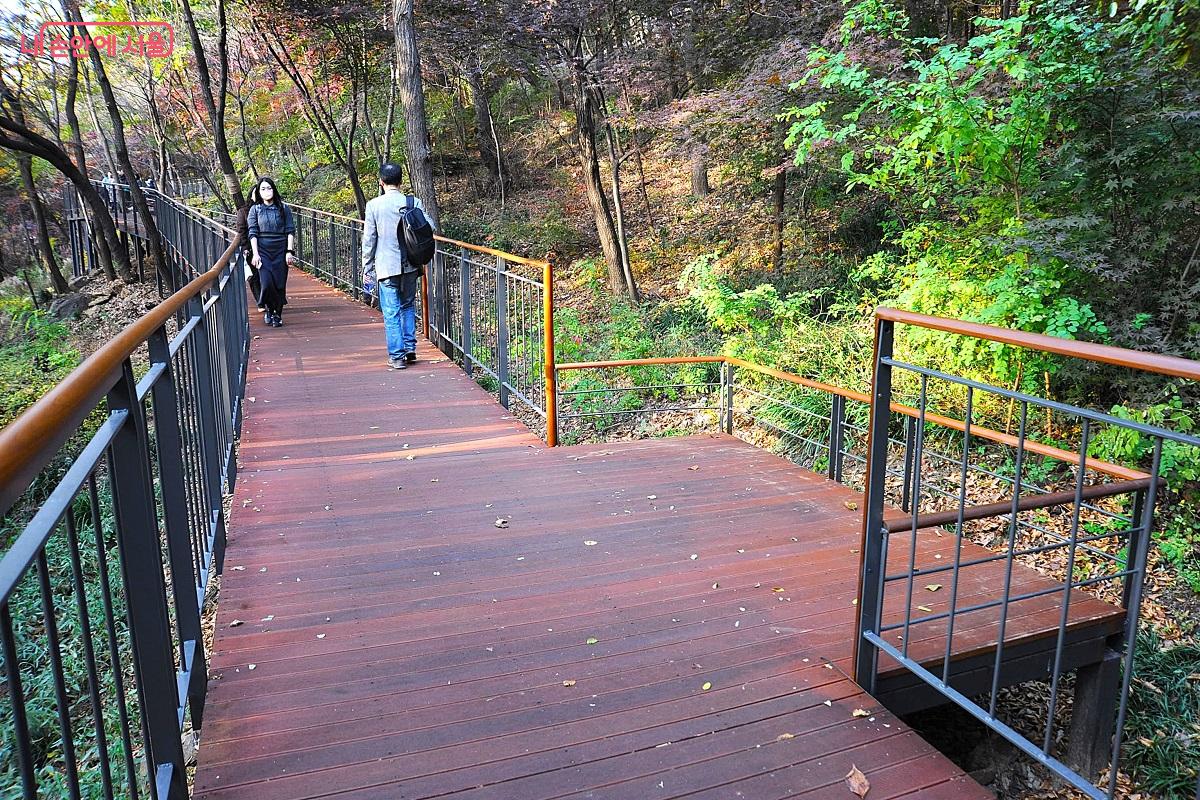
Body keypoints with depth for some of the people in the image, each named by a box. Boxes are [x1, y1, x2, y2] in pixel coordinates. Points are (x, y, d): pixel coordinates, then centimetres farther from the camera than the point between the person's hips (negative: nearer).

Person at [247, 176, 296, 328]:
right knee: (267, 283, -12)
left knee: (280, 284, -1)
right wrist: (255, 253, -9)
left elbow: (290, 231, 2)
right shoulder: (255, 209, 5)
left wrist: (290, 251, -6)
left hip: (280, 251, 0)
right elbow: (253, 233, 0)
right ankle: (269, 309, 13)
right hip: (263, 251, 0)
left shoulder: (283, 208, 5)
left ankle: (278, 315, 12)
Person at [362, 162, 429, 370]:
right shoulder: (414, 202, -1)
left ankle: (397, 356, 5)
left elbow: (369, 240, -3)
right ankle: (410, 349, 18)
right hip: (410, 266, 3)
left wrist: (367, 270, 4)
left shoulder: (374, 205, -5)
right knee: (408, 306, 19)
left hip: (386, 266, -3)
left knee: (391, 312, 3)